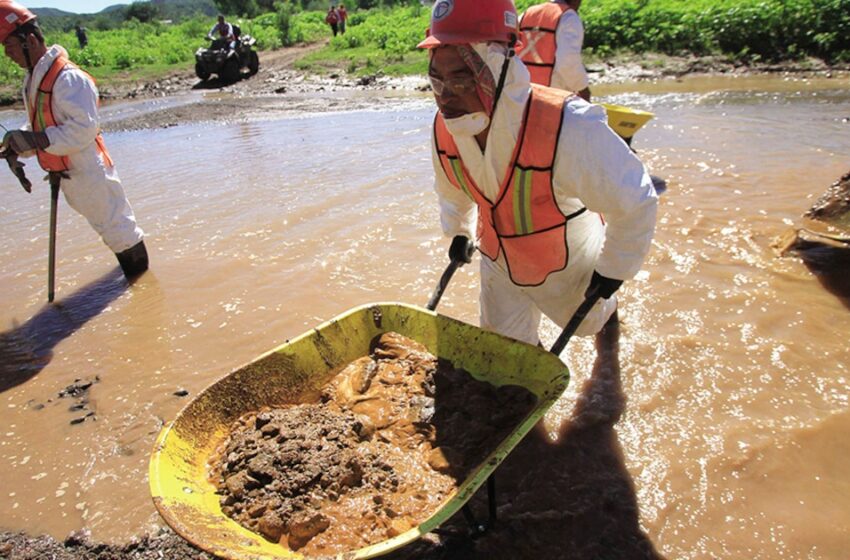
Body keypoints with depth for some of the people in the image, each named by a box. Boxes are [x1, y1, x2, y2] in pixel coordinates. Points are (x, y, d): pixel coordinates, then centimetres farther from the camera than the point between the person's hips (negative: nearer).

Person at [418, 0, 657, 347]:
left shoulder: (566, 130, -41)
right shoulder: (445, 129, -22)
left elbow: (634, 202, -25)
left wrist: (614, 268, -12)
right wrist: (459, 231, 18)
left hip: (568, 265, -3)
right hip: (499, 264, 3)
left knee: (587, 321, 29)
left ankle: (607, 311, 67)